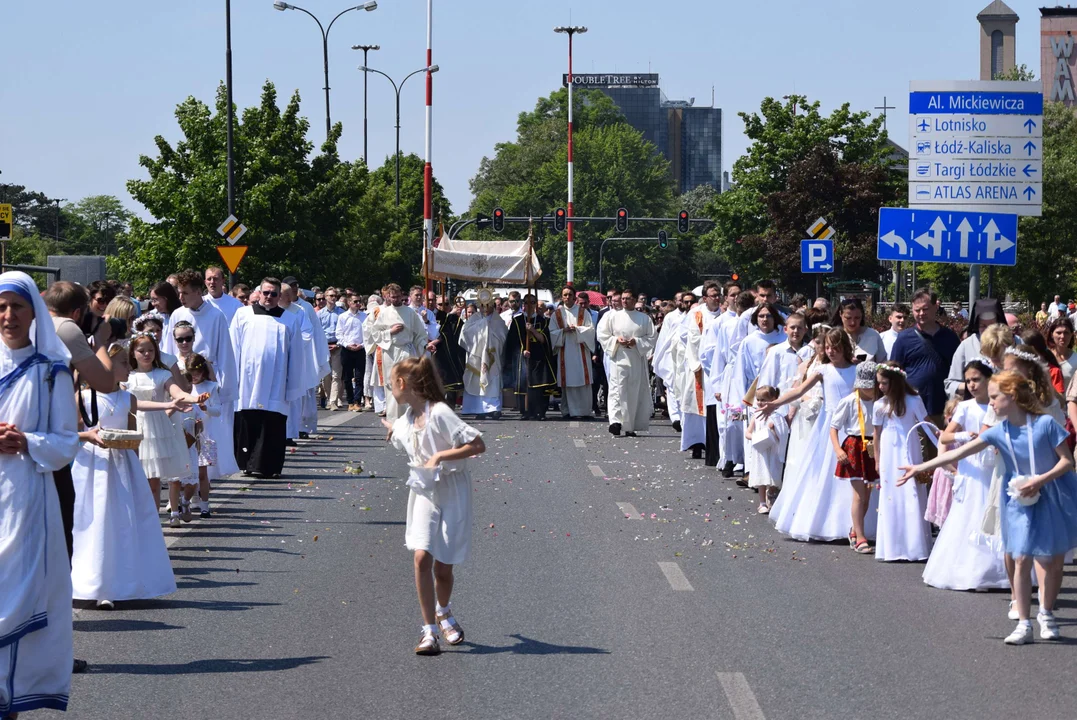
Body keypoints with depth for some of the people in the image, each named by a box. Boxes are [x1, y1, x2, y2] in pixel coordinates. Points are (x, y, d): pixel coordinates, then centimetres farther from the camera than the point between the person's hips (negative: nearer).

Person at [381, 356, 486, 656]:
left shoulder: (439, 413, -17)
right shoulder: (406, 420, 7)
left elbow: (478, 445, -20)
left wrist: (440, 456, -21)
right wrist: (393, 428, 32)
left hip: (452, 491, -5)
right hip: (423, 490, 5)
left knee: (443, 566, 1)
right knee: (422, 556, -15)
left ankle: (443, 611, 35)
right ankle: (429, 630, -8)